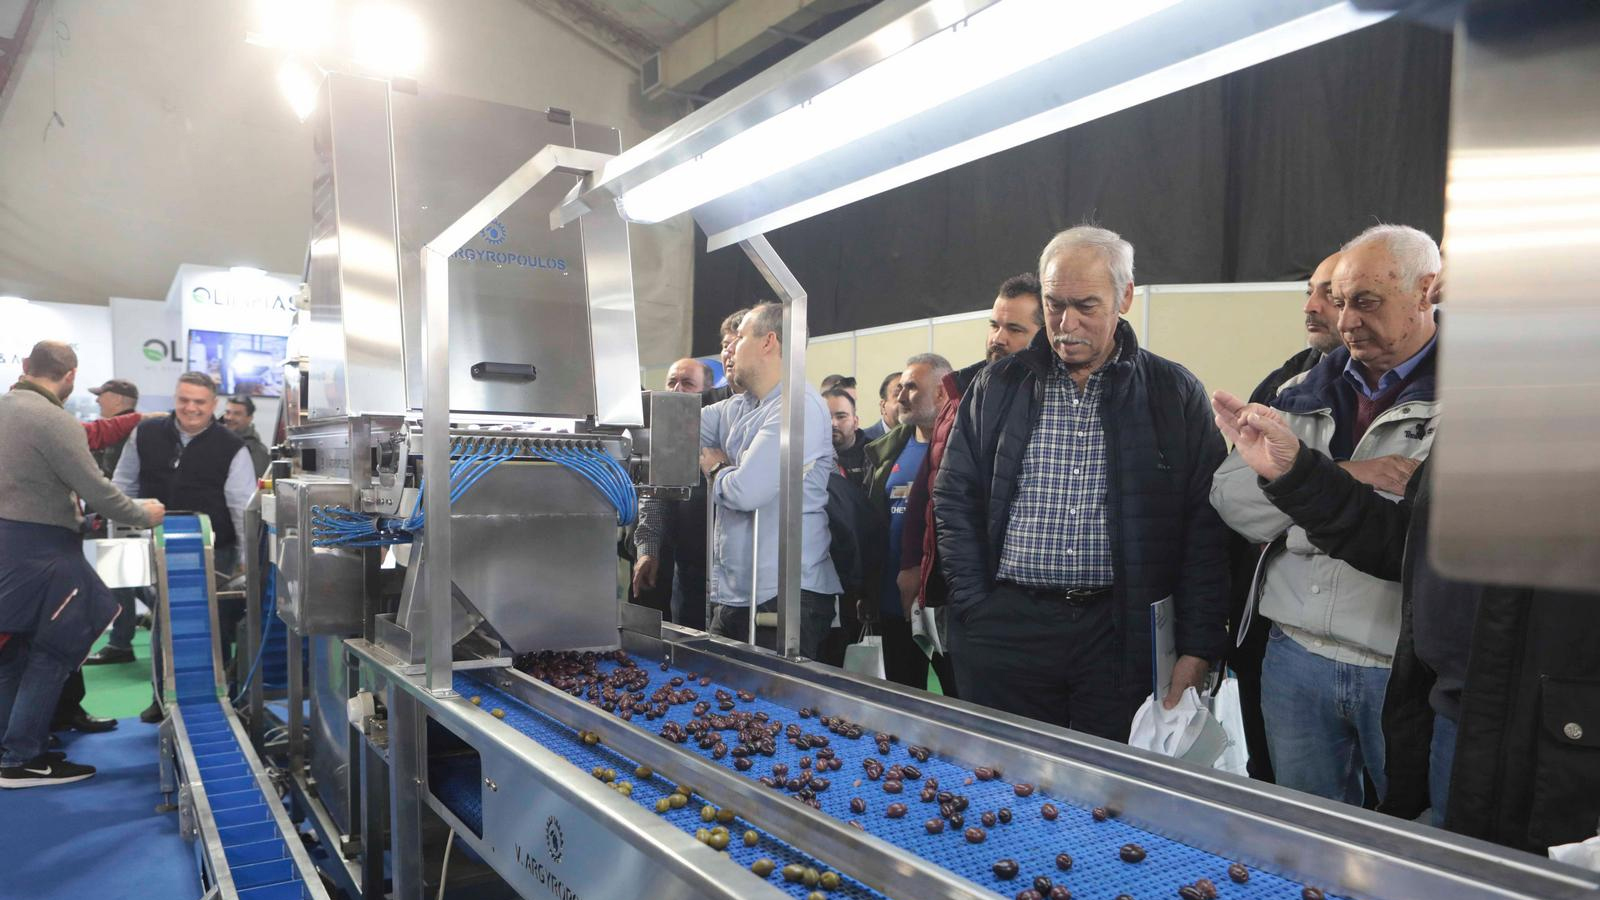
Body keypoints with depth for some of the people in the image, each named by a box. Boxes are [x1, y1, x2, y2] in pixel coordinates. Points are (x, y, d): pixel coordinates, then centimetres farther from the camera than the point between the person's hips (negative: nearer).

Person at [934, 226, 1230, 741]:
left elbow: (1207, 527, 2)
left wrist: (1198, 648, -4)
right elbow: (954, 501, 7)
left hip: (1124, 634, -1)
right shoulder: (998, 387, 7)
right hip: (1005, 629, 1)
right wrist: (974, 611, -1)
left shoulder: (1175, 395, 4)